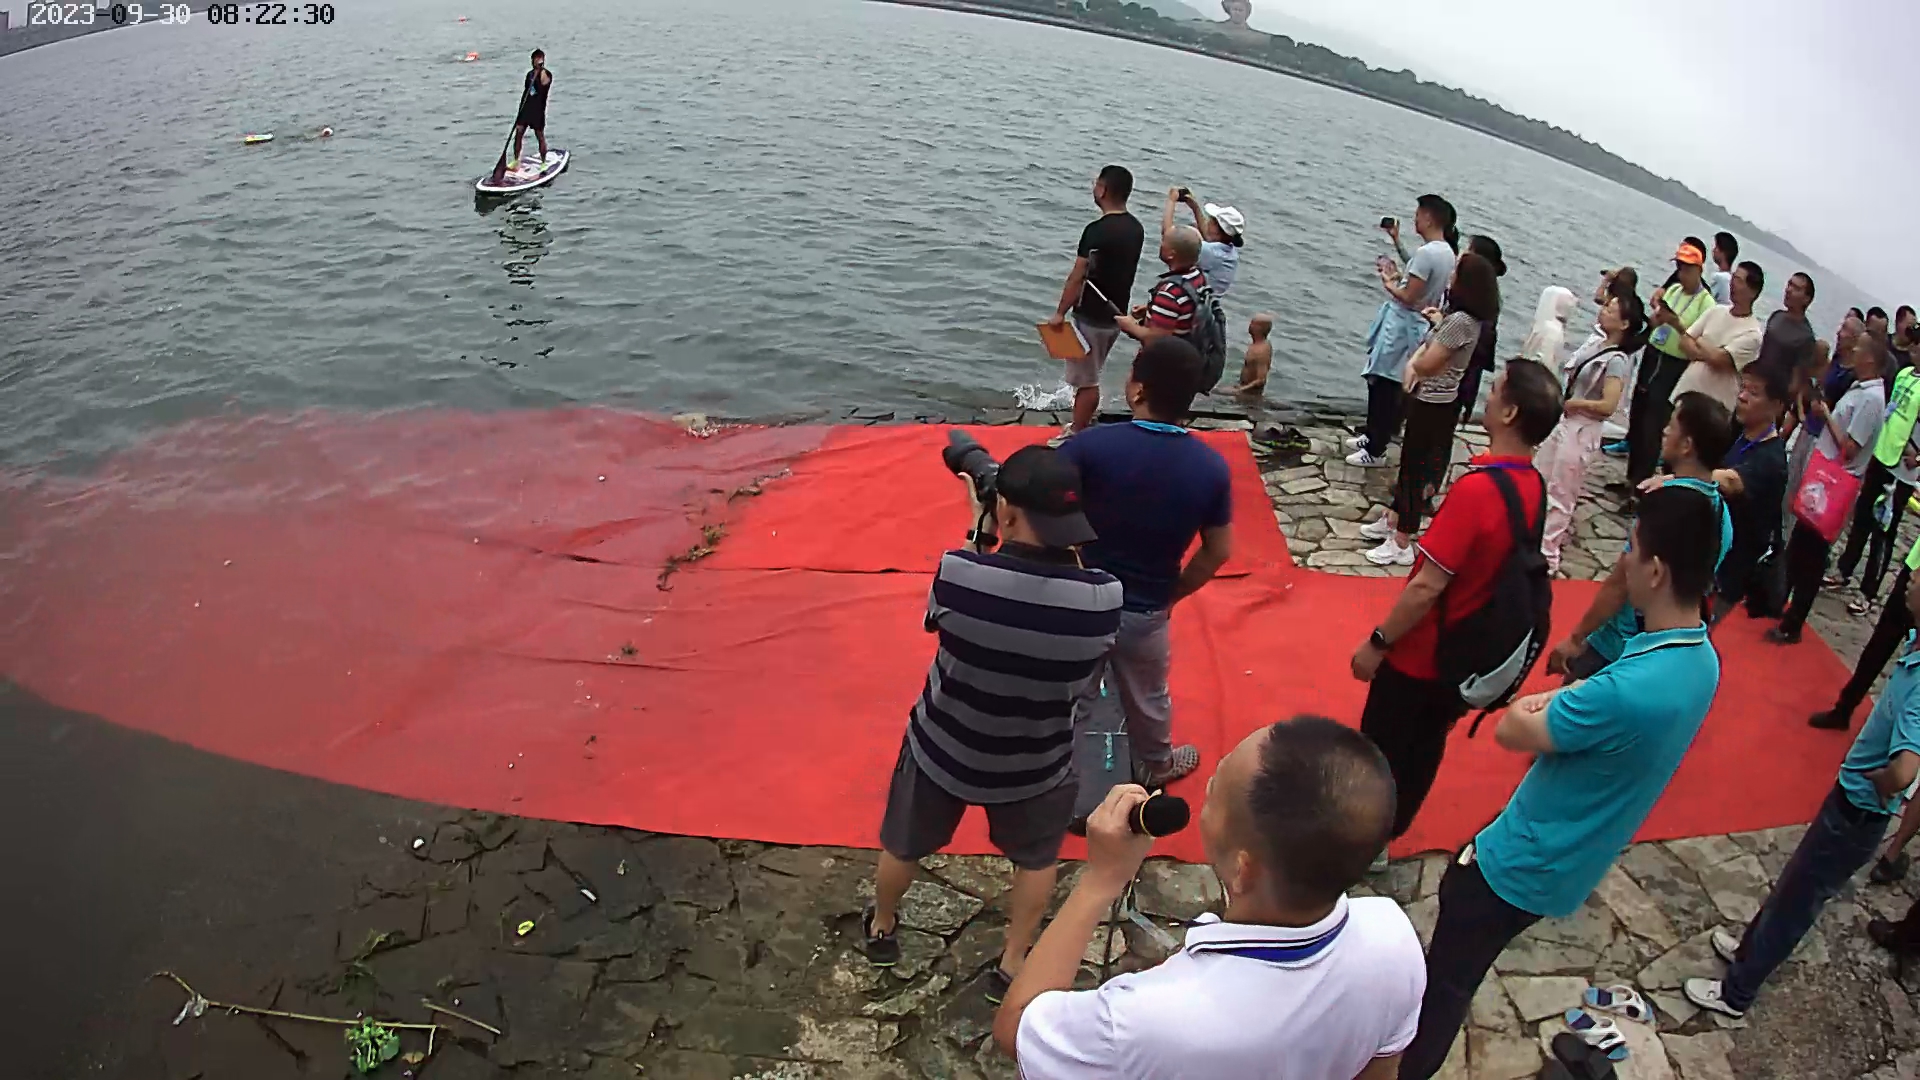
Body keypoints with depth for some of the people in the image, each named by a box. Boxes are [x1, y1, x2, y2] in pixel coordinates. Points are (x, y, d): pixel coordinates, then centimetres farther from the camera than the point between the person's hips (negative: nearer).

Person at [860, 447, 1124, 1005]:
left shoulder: (957, 572, -31)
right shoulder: (1104, 597, -28)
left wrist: (981, 531, -5)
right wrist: (1061, 553, -8)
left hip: (941, 748, 0)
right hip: (1035, 765, 0)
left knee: (904, 845, 31)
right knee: (1036, 857, 33)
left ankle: (881, 928, 58)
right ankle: (1013, 964, 49)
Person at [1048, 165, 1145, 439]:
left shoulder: (1097, 231, -21)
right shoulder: (1136, 228, 4)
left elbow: (1077, 277, -19)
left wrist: (1060, 313, -12)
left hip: (1092, 317, -8)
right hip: (1117, 314, 8)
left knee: (1086, 379, 1)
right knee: (1090, 374, 21)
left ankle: (1077, 434, 10)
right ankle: (1083, 424, 32)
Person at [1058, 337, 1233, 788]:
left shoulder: (1091, 445, -24)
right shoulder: (1211, 467, -12)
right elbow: (1218, 552, -3)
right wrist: (1172, 594, 10)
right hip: (1146, 612, 2)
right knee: (1147, 699, 28)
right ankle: (1155, 766, 53)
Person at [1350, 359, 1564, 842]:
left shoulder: (1477, 489, -30)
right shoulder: (1535, 487, -5)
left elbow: (1427, 587, -28)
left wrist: (1377, 643, -17)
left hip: (1420, 654, -7)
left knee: (1381, 749, 13)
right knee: (1425, 746, 24)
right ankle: (1391, 826, 42)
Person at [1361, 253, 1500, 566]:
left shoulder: (1460, 321, -24)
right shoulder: (1465, 318, 7)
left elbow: (1426, 363, -22)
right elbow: (1432, 344, 13)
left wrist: (1414, 362, 0)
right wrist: (1415, 363, -6)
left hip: (1432, 405, -10)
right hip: (1434, 401, 10)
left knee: (1415, 468, -2)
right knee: (1410, 462, 21)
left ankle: (1401, 545, 7)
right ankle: (1392, 522, 37)